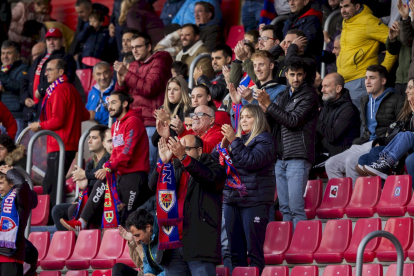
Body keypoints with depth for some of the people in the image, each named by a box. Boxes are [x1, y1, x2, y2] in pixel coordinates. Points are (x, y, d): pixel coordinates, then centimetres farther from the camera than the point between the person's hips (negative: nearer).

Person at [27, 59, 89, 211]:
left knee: (51, 186, -10)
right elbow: (85, 115, 23)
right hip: (71, 144, 10)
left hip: (59, 146, -10)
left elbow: (57, 121, -17)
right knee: (50, 185, 13)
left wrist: (39, 125, -4)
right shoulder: (71, 89, 17)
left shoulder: (59, 90, -12)